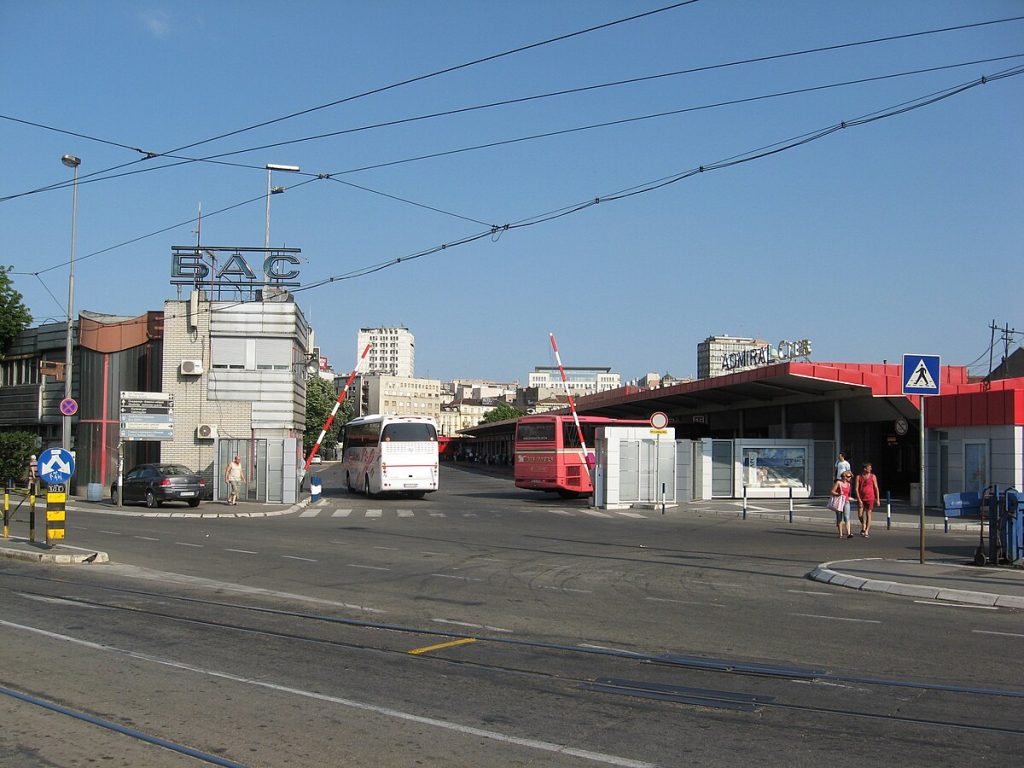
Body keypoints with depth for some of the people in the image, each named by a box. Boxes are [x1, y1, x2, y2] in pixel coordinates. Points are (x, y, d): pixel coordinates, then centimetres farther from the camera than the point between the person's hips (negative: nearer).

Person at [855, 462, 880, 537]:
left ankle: (866, 531, 4)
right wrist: (859, 499, -11)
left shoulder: (873, 476, -1)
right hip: (861, 498, 1)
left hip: (870, 498, -1)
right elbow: (857, 489, -2)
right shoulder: (859, 477, 0)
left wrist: (877, 499, -2)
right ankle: (864, 526, 28)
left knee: (868, 514, -2)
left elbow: (876, 488, 1)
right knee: (860, 515, -1)